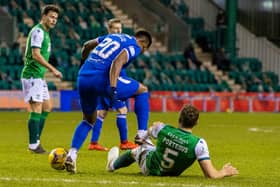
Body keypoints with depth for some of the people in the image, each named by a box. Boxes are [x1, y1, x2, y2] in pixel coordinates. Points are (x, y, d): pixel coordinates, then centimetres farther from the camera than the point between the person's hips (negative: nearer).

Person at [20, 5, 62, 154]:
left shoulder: (45, 33, 18)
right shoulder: (38, 32, -13)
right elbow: (36, 55, -22)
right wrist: (53, 69, -23)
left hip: (39, 76, 10)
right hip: (32, 75, -10)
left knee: (47, 106, 12)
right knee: (37, 109, -10)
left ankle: (36, 140, 17)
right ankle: (34, 145, -7)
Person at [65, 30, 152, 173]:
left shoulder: (112, 36, 27)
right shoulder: (134, 47, 5)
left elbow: (87, 46, 36)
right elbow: (117, 62, -15)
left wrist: (86, 63, 53)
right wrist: (113, 88, -23)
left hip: (83, 77, 7)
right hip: (101, 79, -7)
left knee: (89, 120, 25)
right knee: (142, 90, 14)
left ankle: (72, 154, 5)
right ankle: (142, 135, 8)